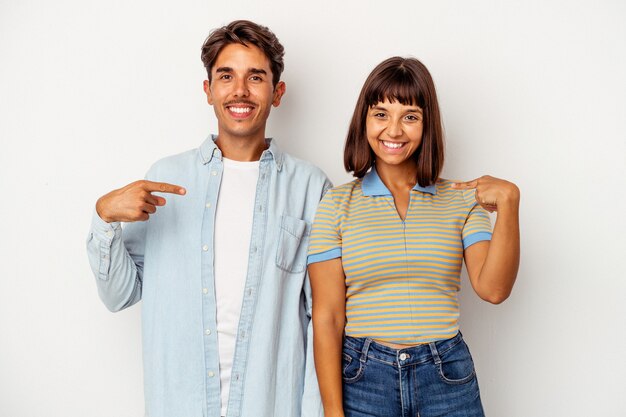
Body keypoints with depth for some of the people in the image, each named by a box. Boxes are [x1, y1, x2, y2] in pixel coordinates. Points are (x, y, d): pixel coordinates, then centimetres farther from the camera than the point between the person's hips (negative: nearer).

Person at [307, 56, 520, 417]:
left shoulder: (462, 199, 1)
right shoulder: (337, 205, -3)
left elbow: (493, 289, -10)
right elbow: (327, 318, -5)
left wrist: (508, 204, -21)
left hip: (448, 377, 1)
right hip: (363, 378, -1)